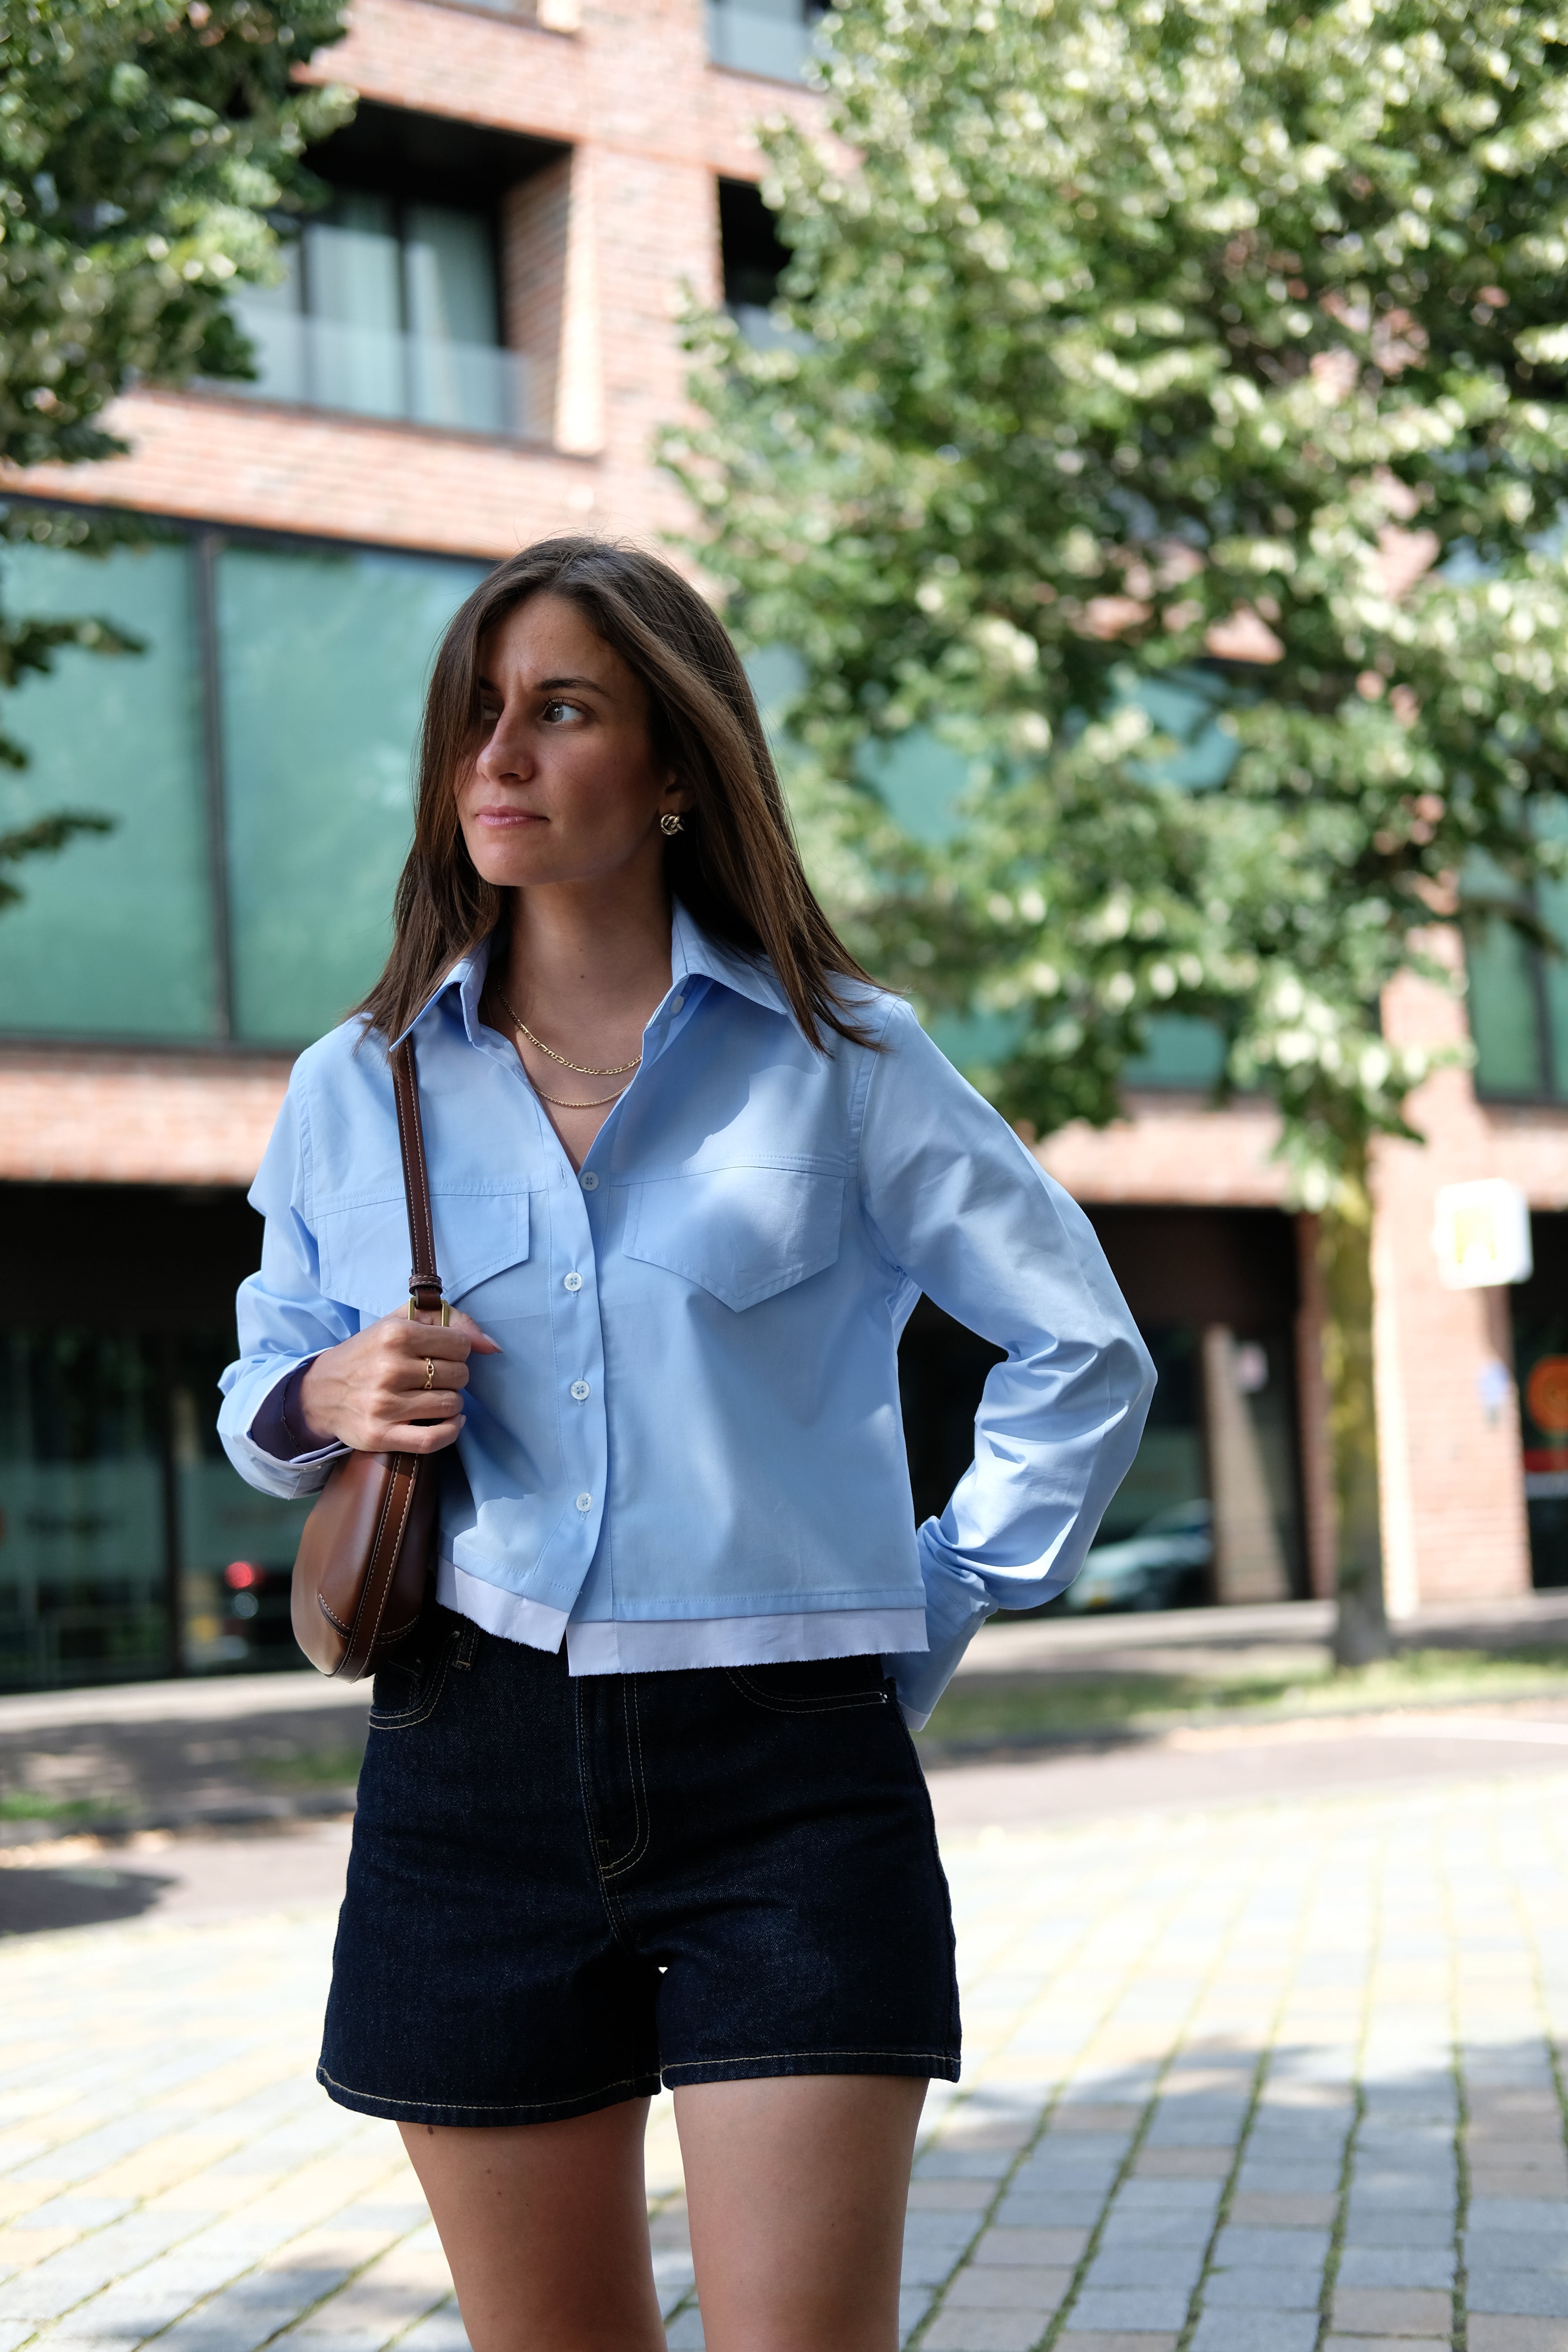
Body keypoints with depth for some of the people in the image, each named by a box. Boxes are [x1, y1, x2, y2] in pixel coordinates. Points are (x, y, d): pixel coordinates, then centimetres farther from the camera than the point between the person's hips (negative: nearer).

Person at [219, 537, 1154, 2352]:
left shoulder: (839, 1062, 2)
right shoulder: (355, 1091, 9)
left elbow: (1085, 1355, 10)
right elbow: (263, 1389, 20)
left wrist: (943, 1607, 4)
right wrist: (324, 1402, -3)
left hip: (789, 1776, -2)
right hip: (474, 1773, 3)